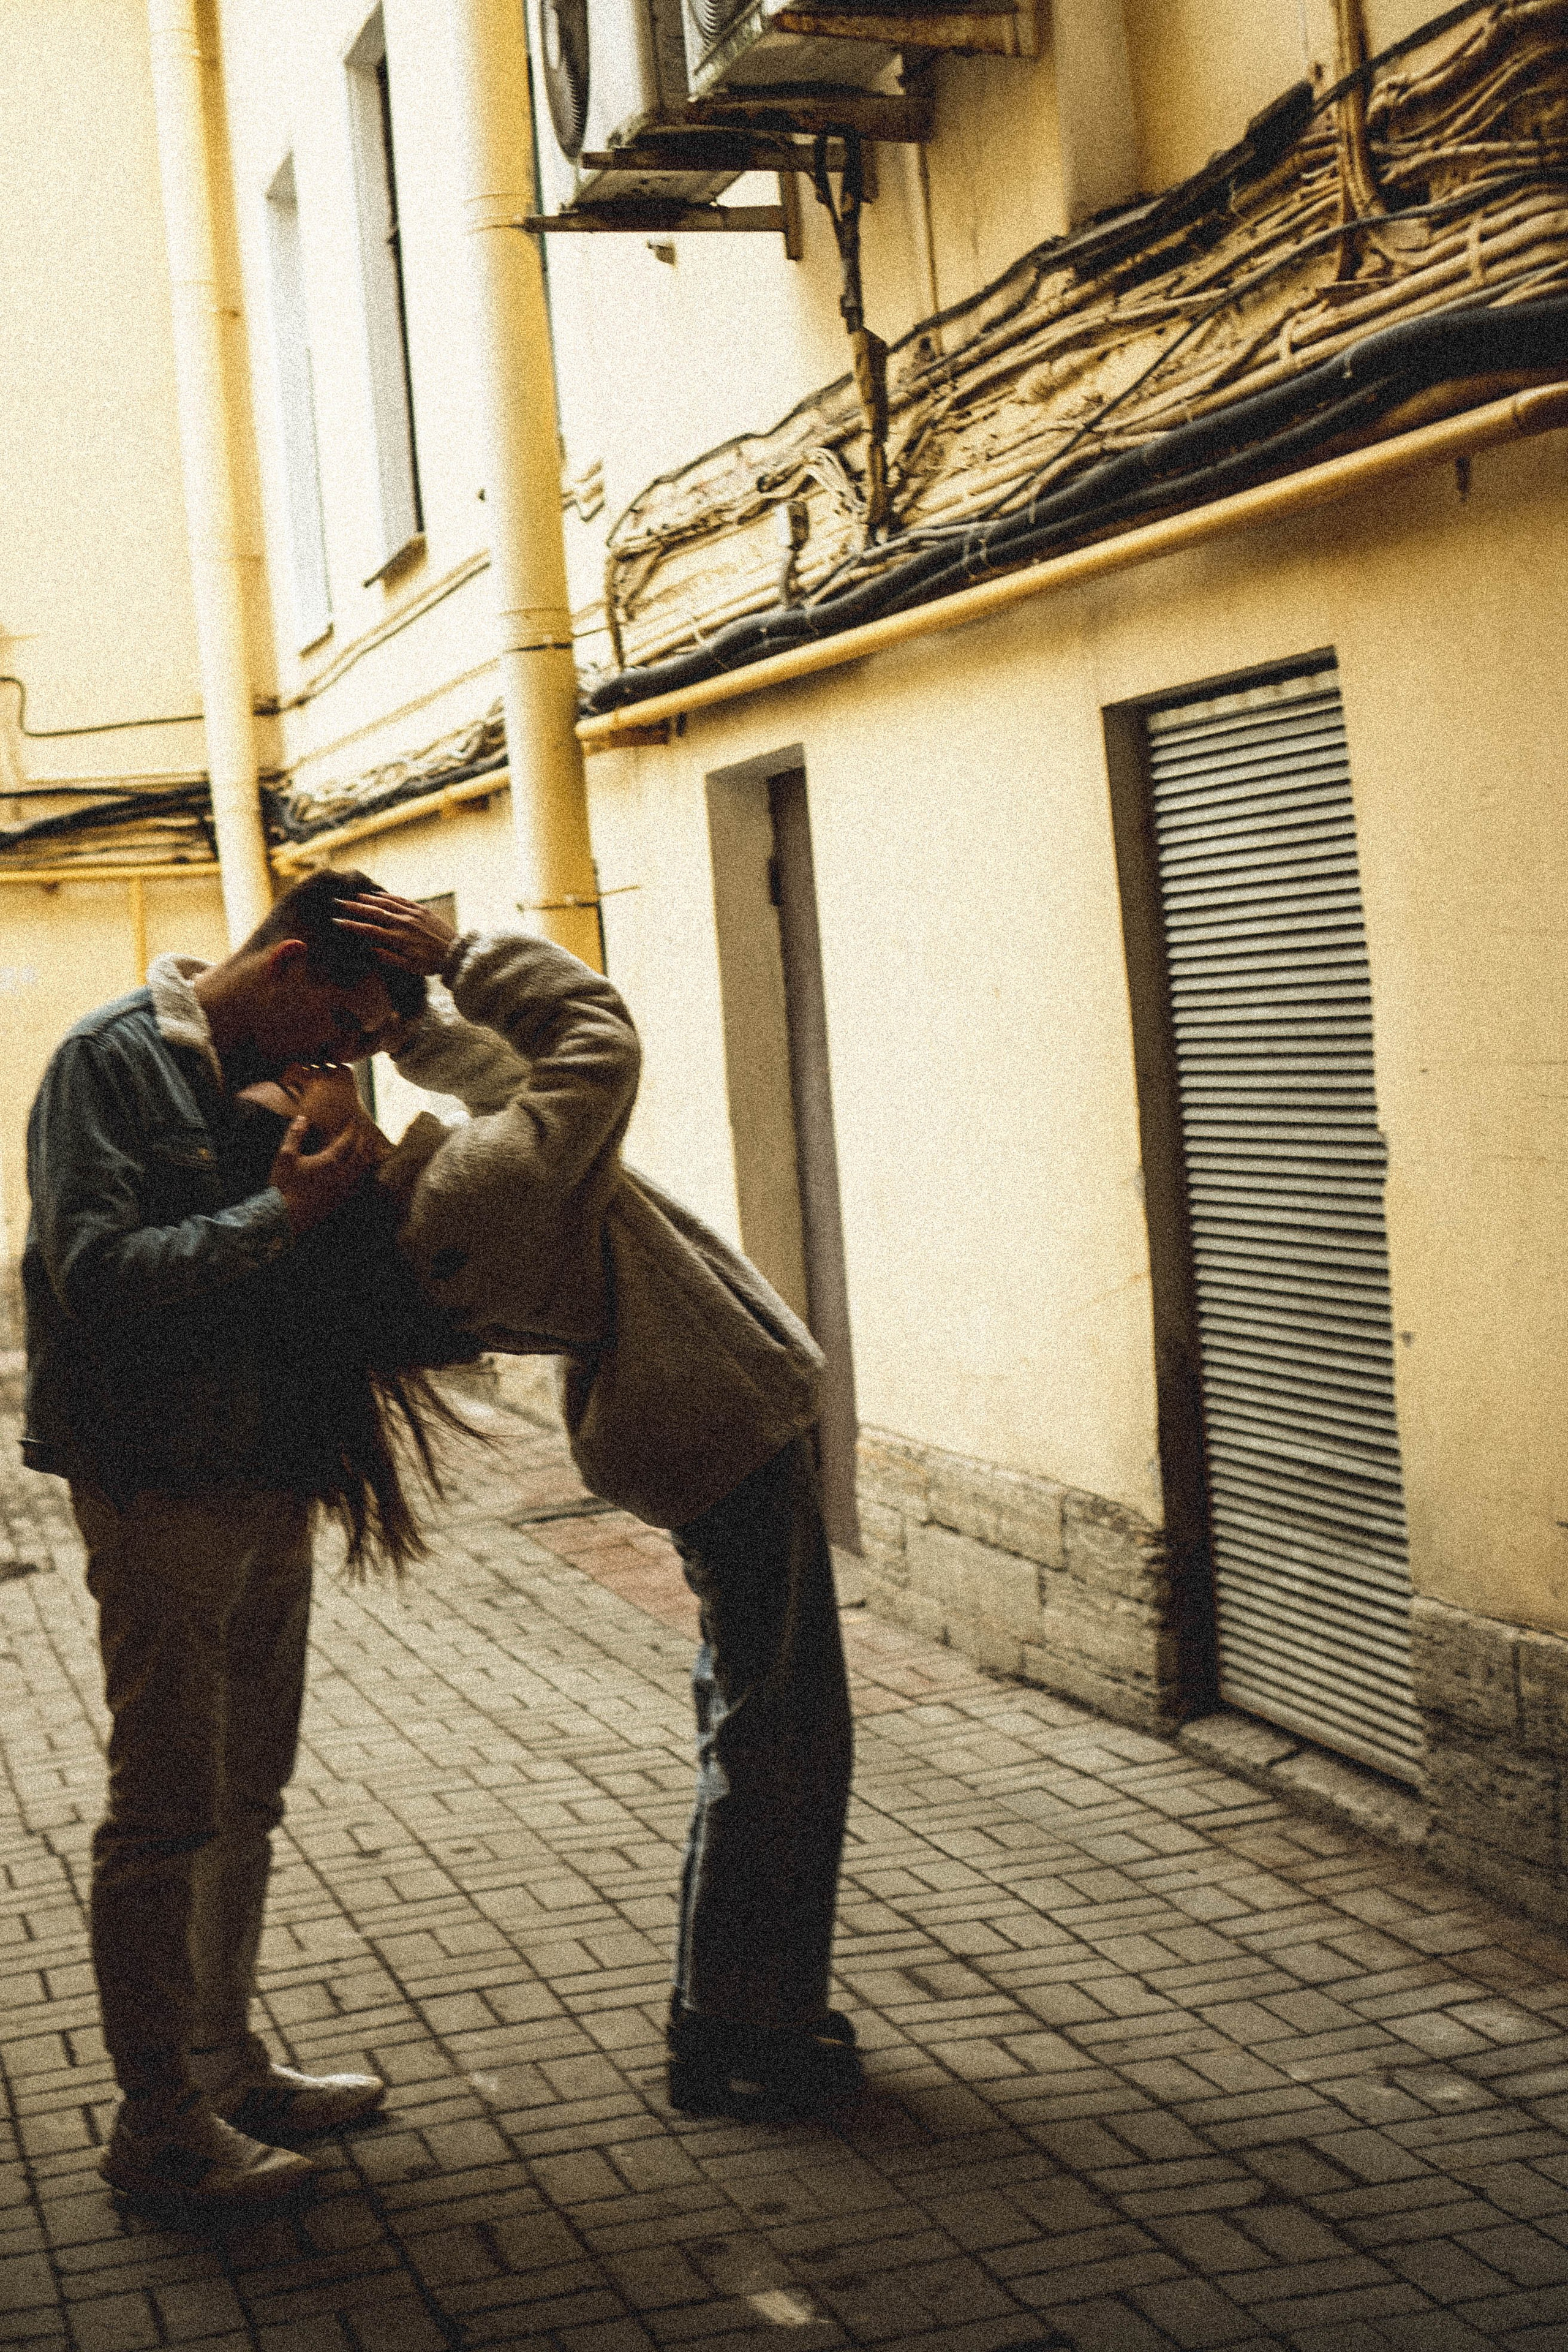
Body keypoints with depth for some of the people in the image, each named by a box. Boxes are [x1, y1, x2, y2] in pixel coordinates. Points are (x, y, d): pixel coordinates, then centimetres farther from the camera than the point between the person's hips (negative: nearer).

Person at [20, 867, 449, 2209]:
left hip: (268, 1485, 9)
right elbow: (98, 1269, -23)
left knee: (246, 1800, 16)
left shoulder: (265, 1084, 12)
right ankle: (158, 2124, 8)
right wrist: (281, 1215, -20)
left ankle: (227, 2064, 30)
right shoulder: (115, 1060, -11)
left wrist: (344, 1205, -1)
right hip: (161, 1493, -8)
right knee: (166, 1815, -2)